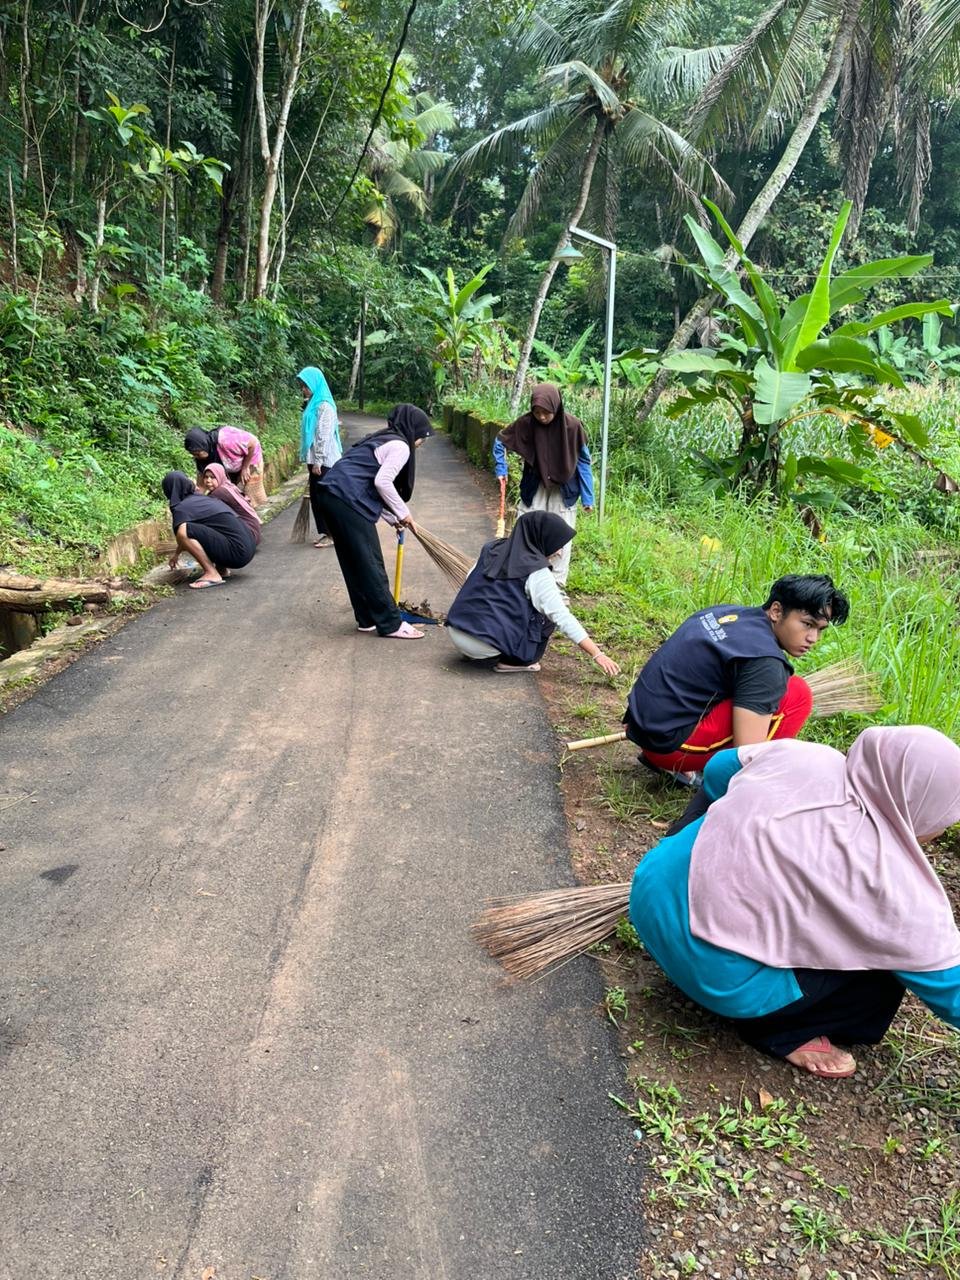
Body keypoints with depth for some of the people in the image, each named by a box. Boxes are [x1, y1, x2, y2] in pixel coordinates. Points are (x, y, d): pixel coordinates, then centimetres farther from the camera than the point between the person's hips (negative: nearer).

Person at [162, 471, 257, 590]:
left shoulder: (181, 508, -3)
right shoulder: (203, 497, 22)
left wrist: (176, 554, 18)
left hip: (237, 552, -9)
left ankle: (212, 574, -12)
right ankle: (221, 568, 16)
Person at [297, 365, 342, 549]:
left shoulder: (324, 406, -14)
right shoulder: (313, 404, 15)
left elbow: (324, 436, -19)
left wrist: (318, 462, -19)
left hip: (324, 461, -9)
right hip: (316, 459, 9)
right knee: (315, 497, 11)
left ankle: (333, 535, 3)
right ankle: (325, 532, 18)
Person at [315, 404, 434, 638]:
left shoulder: (381, 440, 27)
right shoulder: (400, 446, -2)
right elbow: (382, 482, -15)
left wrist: (392, 519, 24)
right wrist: (403, 513, -3)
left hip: (330, 495, 10)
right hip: (347, 501, -10)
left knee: (354, 563, 14)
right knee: (370, 564, -3)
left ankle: (367, 619, 21)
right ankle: (391, 624, 4)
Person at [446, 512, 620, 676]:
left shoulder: (493, 548, 9)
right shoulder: (536, 571, -10)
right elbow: (562, 617, -13)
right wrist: (597, 654, -11)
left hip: (454, 631, 7)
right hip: (482, 642, -7)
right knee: (546, 611, 5)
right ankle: (514, 660, 3)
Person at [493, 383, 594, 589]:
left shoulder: (572, 425, -18)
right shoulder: (526, 423, -16)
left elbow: (583, 461, -8)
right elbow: (500, 441, 3)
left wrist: (587, 497, -6)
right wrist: (501, 470, -2)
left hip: (564, 490, -1)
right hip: (534, 488, 1)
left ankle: (557, 584, 15)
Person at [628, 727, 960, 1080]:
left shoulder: (802, 756, -1)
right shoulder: (895, 885, -17)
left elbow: (718, 769, 18)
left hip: (653, 894, 7)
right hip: (710, 972, -6)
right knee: (887, 963, 4)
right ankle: (777, 1032, 9)